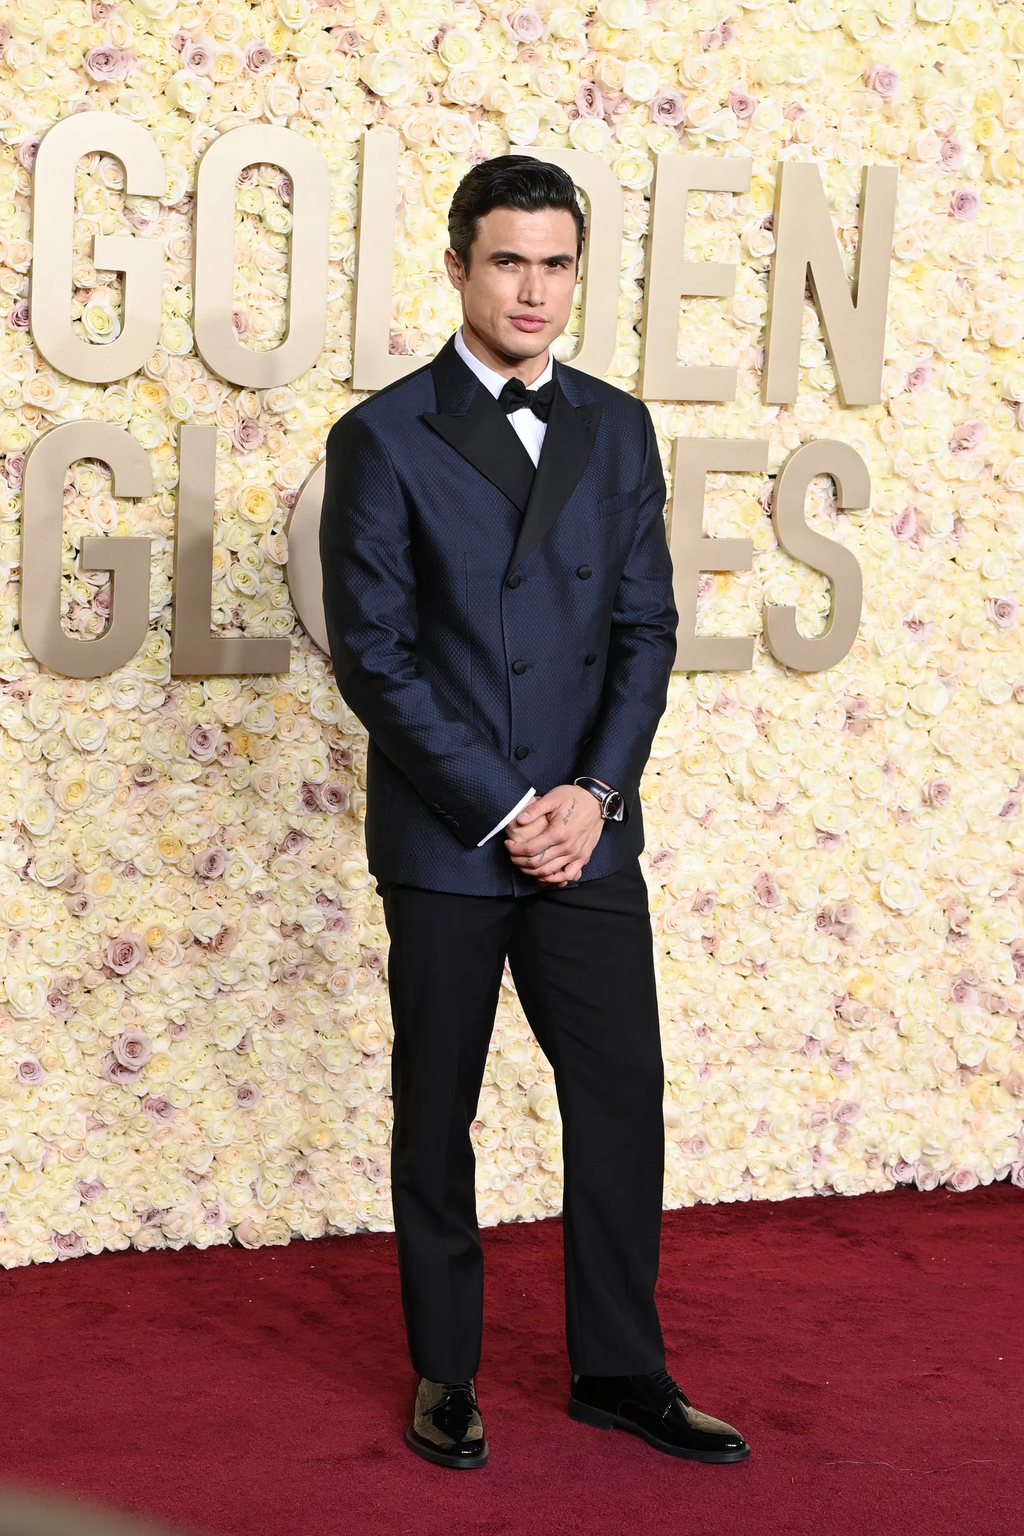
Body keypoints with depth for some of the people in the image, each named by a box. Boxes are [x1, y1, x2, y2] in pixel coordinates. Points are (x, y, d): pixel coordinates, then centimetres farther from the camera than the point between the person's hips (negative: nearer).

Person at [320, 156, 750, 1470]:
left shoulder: (617, 430, 7)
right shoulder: (382, 439, -6)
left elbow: (648, 628, 6)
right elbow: (372, 657, -9)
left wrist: (592, 793, -8)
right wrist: (502, 813, -13)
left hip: (587, 833, 4)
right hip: (443, 844, -3)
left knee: (622, 1102, 6)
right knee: (436, 1116, 8)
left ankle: (619, 1369, 20)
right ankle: (443, 1376, 22)